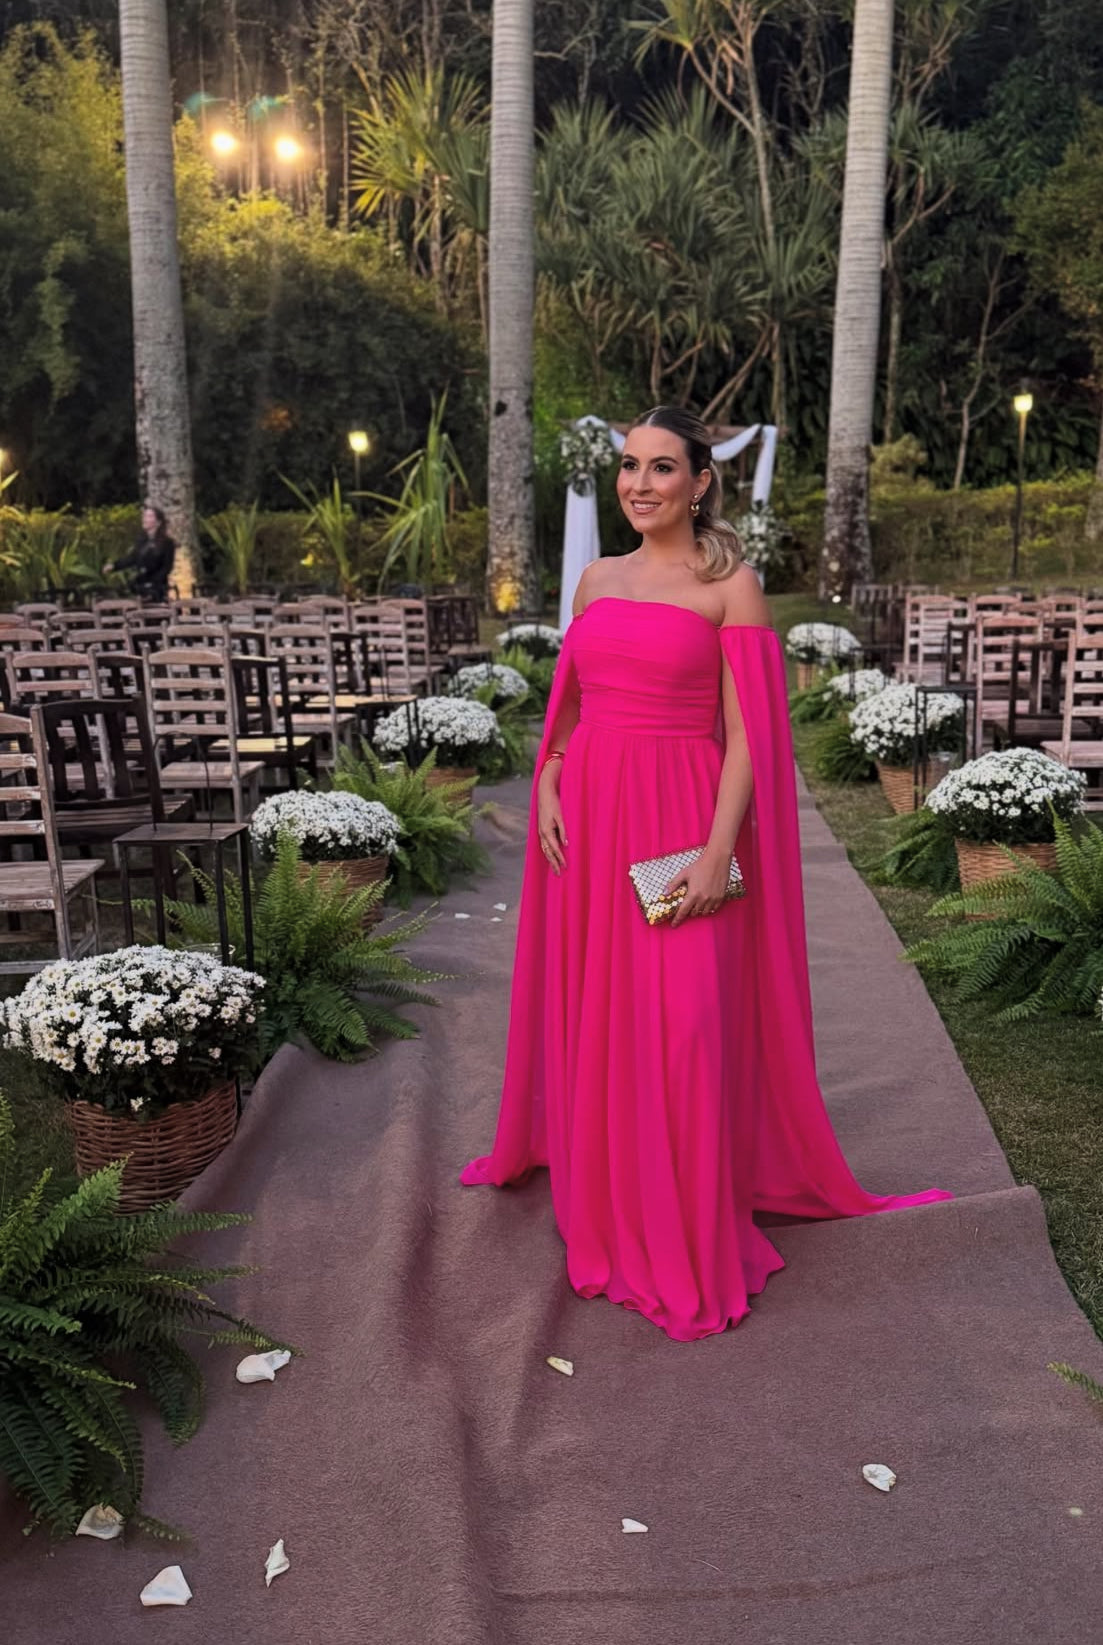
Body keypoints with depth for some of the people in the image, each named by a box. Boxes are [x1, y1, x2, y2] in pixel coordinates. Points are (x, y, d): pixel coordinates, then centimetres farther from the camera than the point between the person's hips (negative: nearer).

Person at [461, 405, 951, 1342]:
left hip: (678, 824, -5)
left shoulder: (730, 585, -3)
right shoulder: (597, 580, 13)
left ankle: (692, 1249, 14)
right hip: (590, 819, 5)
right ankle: (605, 1216, 32)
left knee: (683, 1034, -4)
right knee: (592, 1020, 12)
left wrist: (717, 852, -16)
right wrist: (548, 792, 2)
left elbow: (748, 733, -8)